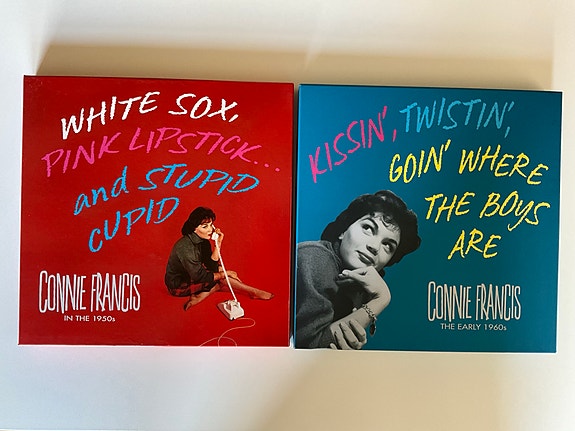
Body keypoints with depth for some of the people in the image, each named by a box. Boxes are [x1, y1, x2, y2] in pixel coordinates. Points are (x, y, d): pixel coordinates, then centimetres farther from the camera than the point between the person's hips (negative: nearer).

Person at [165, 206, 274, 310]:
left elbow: (212, 267, -9)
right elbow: (200, 276, -29)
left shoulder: (203, 240, -5)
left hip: (191, 277, 8)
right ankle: (253, 292, -4)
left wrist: (218, 244, -20)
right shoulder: (185, 247, -31)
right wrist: (223, 274, -17)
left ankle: (199, 297, -14)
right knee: (221, 278, -17)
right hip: (178, 285, -8)